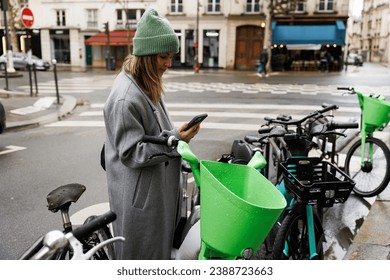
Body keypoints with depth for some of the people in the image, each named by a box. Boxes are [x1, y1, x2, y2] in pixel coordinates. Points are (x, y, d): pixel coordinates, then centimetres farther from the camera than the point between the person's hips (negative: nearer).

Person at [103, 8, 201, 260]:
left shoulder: (147, 85, 6)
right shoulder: (125, 98, -25)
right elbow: (131, 153, -24)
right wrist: (174, 140, -31)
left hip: (158, 189, 9)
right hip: (139, 196, -9)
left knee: (162, 245, 24)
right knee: (144, 253, 9)